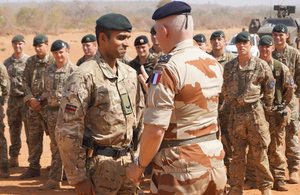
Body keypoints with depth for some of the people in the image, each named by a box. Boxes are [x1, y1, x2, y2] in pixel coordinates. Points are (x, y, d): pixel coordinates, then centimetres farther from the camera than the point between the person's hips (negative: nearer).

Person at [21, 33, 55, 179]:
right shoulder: (30, 62, 12)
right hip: (33, 105, 5)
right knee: (33, 137, 10)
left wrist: (42, 100, -13)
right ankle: (34, 168, 19)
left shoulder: (54, 62, -5)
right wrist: (31, 99, -4)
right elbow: (25, 81, 11)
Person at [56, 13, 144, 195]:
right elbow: (68, 132, -15)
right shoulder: (85, 76, -12)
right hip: (99, 164, -6)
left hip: (127, 162, 7)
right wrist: (79, 178, -15)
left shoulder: (130, 74, 10)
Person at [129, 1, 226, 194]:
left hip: (181, 168, -7)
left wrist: (140, 164, -6)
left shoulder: (168, 68, -17)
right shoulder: (214, 64, 7)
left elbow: (155, 130, -21)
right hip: (214, 160, 7)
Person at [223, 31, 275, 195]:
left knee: (260, 153, 3)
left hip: (255, 112, -2)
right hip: (236, 114, 2)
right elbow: (225, 90, 14)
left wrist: (267, 107, 9)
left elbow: (269, 89, 6)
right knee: (237, 153, 9)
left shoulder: (261, 66, -2)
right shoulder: (228, 67, 4)